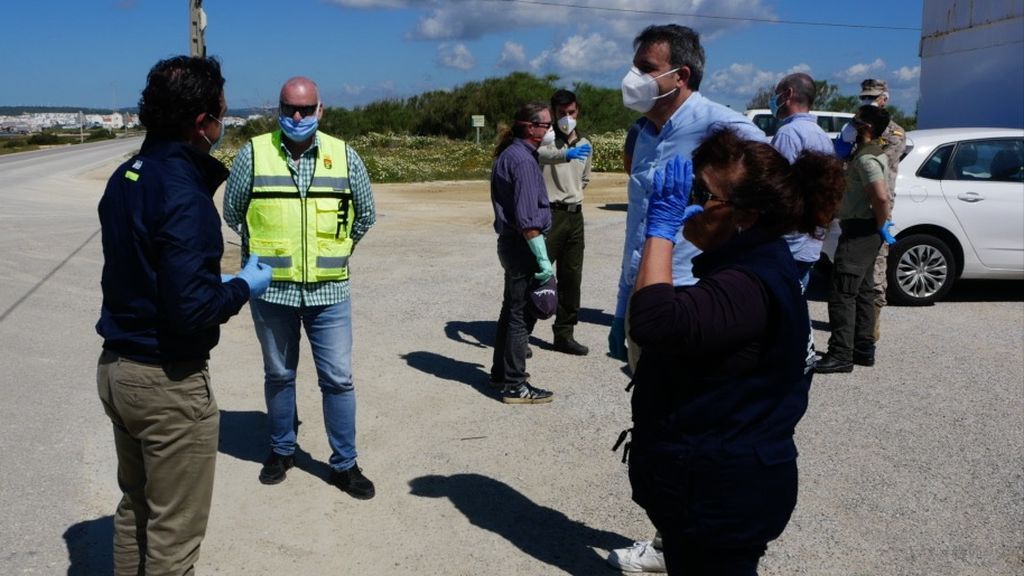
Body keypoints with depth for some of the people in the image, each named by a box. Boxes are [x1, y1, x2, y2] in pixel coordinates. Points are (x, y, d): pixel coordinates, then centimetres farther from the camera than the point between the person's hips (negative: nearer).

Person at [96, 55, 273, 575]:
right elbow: (192, 309, -28)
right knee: (175, 532, 7)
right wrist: (244, 286, -9)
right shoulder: (182, 195, -23)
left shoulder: (125, 176, 4)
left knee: (134, 507, 24)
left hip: (115, 369, 9)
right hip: (168, 382, -9)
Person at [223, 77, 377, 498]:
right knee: (278, 375, 15)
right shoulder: (253, 154, -4)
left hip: (329, 290, 0)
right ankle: (281, 450, 34)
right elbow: (232, 212, 8)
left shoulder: (344, 156, -1)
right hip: (271, 289, 0)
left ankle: (344, 463, 18)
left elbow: (365, 215, 11)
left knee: (338, 379, 3)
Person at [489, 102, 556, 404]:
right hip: (522, 245, -10)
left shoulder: (510, 154, 13)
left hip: (510, 243, 10)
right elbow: (526, 218, -22)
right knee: (520, 314, -2)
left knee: (511, 310, 19)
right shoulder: (522, 159, -18)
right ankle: (514, 385, 6)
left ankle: (501, 371, 32)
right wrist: (543, 258, -21)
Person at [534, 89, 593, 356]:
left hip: (575, 215, 6)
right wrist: (566, 154, -51)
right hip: (549, 214, -6)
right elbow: (540, 154, -34)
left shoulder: (584, 143, 13)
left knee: (571, 277, 9)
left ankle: (564, 334, 18)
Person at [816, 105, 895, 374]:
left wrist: (881, 227, -18)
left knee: (842, 293, -10)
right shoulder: (874, 153, 15)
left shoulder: (866, 158, -18)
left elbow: (881, 197, -31)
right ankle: (864, 349, 22)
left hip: (859, 232, -11)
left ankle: (841, 354, -10)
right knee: (863, 291, 15)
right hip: (863, 231, 11)